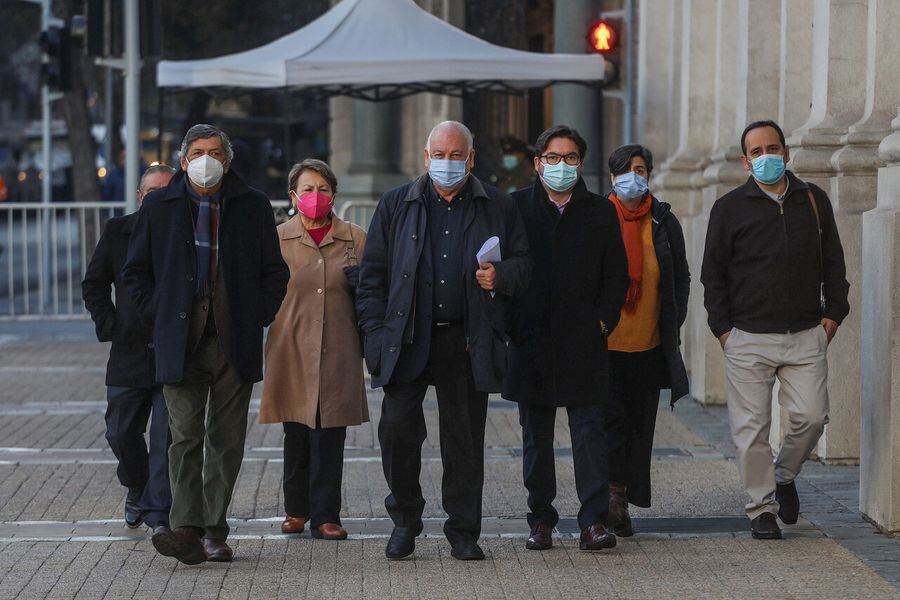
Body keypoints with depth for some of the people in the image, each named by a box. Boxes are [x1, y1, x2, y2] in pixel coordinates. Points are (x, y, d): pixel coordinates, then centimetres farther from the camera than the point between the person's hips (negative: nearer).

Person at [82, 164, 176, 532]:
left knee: (167, 438, -5)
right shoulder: (117, 231, 5)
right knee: (121, 433, 11)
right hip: (129, 353, 3)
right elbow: (93, 284, 12)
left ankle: (159, 513, 1)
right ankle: (137, 489, 38)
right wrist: (109, 326, 1)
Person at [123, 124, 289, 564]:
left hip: (235, 342, 1)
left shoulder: (253, 207, 7)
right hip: (181, 342, -1)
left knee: (227, 440, 4)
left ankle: (214, 531, 11)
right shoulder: (159, 207, 7)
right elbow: (135, 271, 14)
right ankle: (186, 529, -16)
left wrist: (258, 315, 3)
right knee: (186, 436, -10)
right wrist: (158, 314, 3)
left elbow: (275, 271, 14)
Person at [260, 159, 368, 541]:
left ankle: (325, 514, 4)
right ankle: (296, 509, 19)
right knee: (296, 434, 4)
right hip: (291, 348, 0)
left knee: (330, 436, -3)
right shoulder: (277, 239, 7)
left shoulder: (354, 240, 9)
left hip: (337, 351, 0)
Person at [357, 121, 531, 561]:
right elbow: (373, 274, 9)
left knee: (465, 439, 3)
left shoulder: (497, 208, 9)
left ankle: (463, 532, 13)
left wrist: (500, 276, -9)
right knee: (397, 428, -7)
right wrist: (375, 333, -1)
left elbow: (523, 262, 14)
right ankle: (405, 519, 14)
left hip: (468, 342, 0)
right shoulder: (396, 205, 10)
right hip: (408, 339, 0)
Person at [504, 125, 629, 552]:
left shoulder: (601, 212, 9)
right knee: (536, 436, 6)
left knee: (589, 429, -6)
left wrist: (603, 321, -2)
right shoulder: (516, 208, 7)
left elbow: (616, 275, 10)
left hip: (584, 341, 0)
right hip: (531, 341, 1)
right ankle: (541, 520, 13)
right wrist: (513, 323, -5)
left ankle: (594, 521, -7)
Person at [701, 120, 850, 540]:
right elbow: (713, 273, 6)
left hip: (806, 336, 2)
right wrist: (721, 326, -1)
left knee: (811, 416, -5)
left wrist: (834, 312, 7)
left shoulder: (813, 201, 11)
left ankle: (784, 476, 23)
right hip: (748, 338, -2)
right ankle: (762, 508, 9)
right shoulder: (730, 208, 4)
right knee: (751, 427, -3)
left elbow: (832, 263, 17)